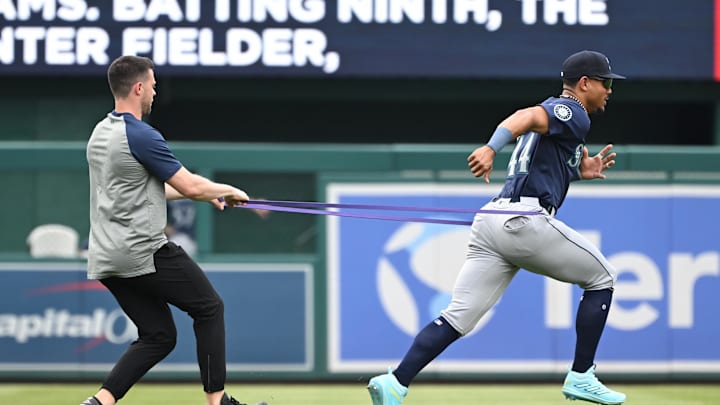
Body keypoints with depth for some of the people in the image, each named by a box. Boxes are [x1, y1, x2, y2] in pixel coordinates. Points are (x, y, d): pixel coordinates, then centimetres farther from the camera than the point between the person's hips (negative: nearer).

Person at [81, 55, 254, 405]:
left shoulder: (100, 134, 14)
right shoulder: (141, 136, -15)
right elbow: (191, 187, -14)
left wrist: (205, 193, 26)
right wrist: (228, 190, 6)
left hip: (106, 258, 9)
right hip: (144, 252, -8)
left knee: (157, 336, 12)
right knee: (209, 308, 7)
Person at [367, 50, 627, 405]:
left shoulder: (556, 115, 29)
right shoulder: (572, 112, 0)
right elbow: (525, 117, -20)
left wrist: (582, 172, 24)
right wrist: (491, 148, -37)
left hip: (492, 220, 8)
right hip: (525, 221, -8)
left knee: (458, 318, -2)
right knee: (601, 278, 12)